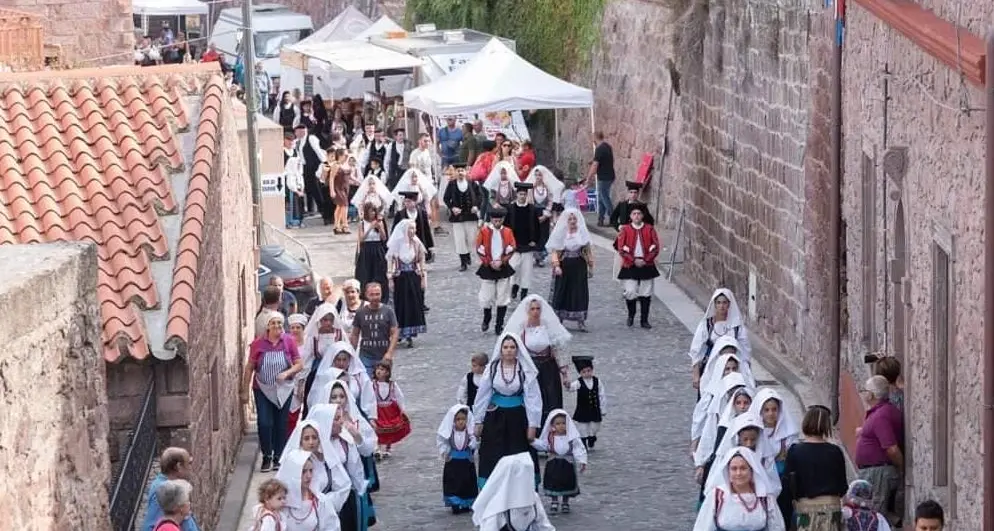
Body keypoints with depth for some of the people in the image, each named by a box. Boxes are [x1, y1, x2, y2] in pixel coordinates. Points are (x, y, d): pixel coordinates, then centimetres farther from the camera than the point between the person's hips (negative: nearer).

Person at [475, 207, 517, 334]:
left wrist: (501, 261, -14)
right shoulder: (484, 231, -4)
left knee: (503, 298, 2)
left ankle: (499, 325, 10)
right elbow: (479, 250, -5)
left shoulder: (507, 232, 2)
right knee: (486, 297, 2)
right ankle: (486, 320, 27)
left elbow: (512, 249, -2)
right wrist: (490, 263, -13)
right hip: (487, 268, -1)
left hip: (503, 268, 1)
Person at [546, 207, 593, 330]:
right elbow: (555, 251, -6)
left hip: (579, 266, 1)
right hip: (564, 267, -1)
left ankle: (581, 321, 4)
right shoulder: (560, 233, -3)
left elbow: (588, 250, 7)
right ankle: (558, 319, 14)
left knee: (580, 293, 0)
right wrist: (556, 265, -19)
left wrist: (591, 266, 5)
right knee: (561, 292, 3)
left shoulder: (582, 232, 2)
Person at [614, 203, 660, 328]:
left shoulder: (649, 229, 4)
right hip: (630, 266, -1)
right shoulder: (625, 230, 1)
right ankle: (631, 315, 17)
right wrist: (634, 260, -14)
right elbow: (621, 248, -5)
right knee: (630, 292, -8)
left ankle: (644, 320, 10)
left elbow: (655, 248, 0)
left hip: (647, 266, 1)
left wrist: (646, 260, -12)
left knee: (646, 294, 2)